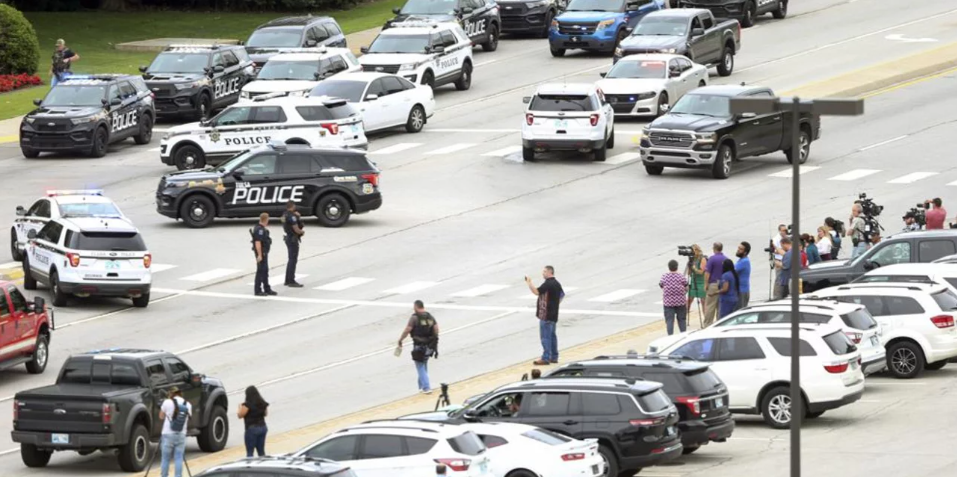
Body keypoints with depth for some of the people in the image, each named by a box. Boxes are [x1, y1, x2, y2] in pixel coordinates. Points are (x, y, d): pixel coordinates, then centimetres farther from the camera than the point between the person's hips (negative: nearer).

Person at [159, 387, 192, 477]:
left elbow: (161, 417, 5)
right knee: (178, 459, 4)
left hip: (168, 435, -3)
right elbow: (188, 418, 10)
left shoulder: (168, 402, -6)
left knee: (165, 459, 4)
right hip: (181, 436, 3)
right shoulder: (188, 405, 5)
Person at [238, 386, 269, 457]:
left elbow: (240, 415, -8)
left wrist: (240, 407, 10)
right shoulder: (263, 404, 3)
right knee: (261, 451, 12)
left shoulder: (247, 405, -16)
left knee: (249, 452, -2)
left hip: (252, 428, -6)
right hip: (262, 427, 6)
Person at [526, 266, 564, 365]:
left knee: (545, 336, -8)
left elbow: (536, 292, -25)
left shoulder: (548, 284, -18)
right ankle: (554, 357, 20)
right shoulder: (556, 284, 13)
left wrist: (529, 283, -16)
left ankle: (546, 358, -10)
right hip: (553, 315, 10)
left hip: (546, 315, -10)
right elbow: (562, 295, 23)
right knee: (552, 335, 15)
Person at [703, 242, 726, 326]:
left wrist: (706, 285, -4)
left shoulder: (712, 259, -10)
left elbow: (707, 273, -12)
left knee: (709, 307, -2)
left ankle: (707, 325, -5)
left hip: (713, 285, -5)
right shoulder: (726, 259, 4)